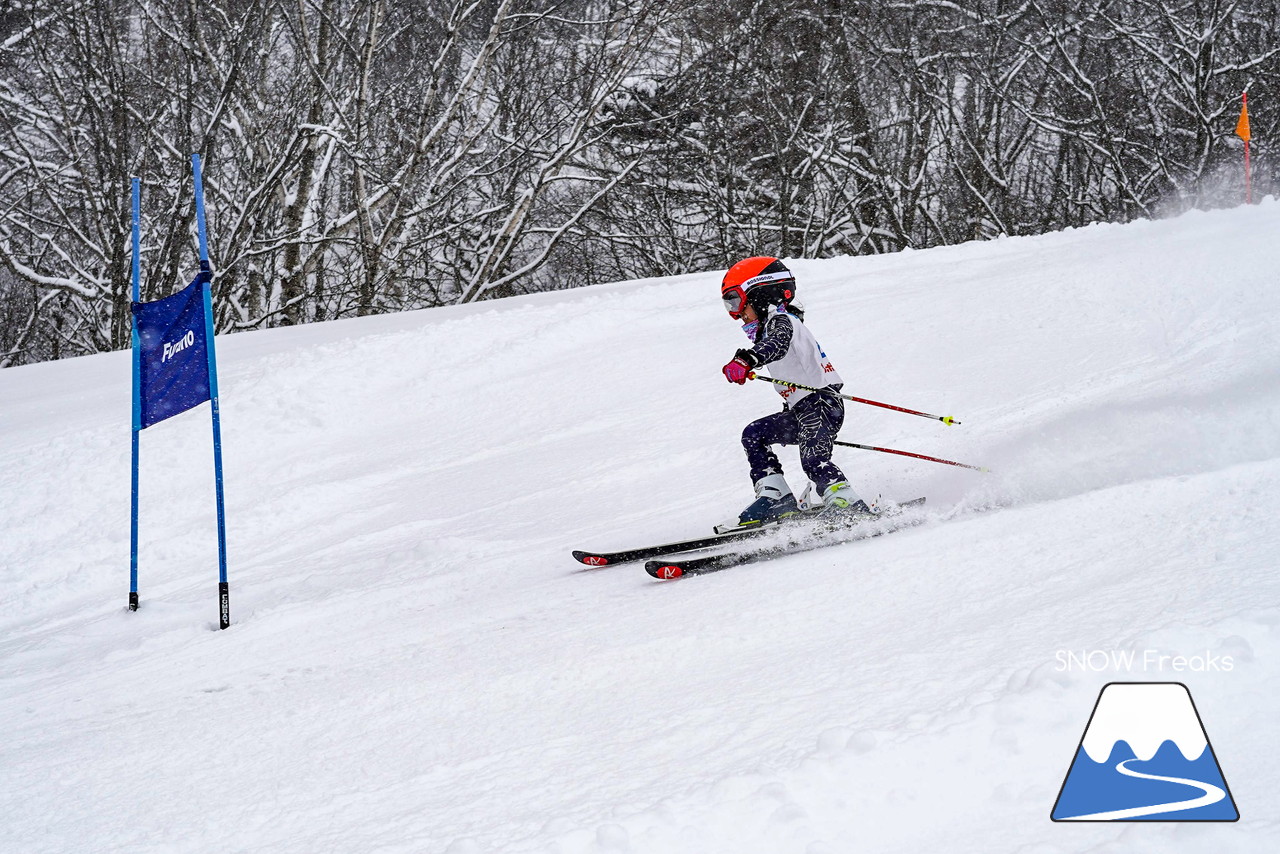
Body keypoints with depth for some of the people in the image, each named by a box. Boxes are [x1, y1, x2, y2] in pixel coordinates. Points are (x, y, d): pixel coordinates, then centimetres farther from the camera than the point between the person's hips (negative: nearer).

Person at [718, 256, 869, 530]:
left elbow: (778, 345, -32)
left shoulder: (781, 320, -7)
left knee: (814, 461, -26)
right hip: (801, 410, 11)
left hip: (820, 402, -11)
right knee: (754, 434, 11)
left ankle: (851, 510, -34)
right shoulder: (769, 327, 24)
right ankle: (776, 497, 0)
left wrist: (746, 360, -49)